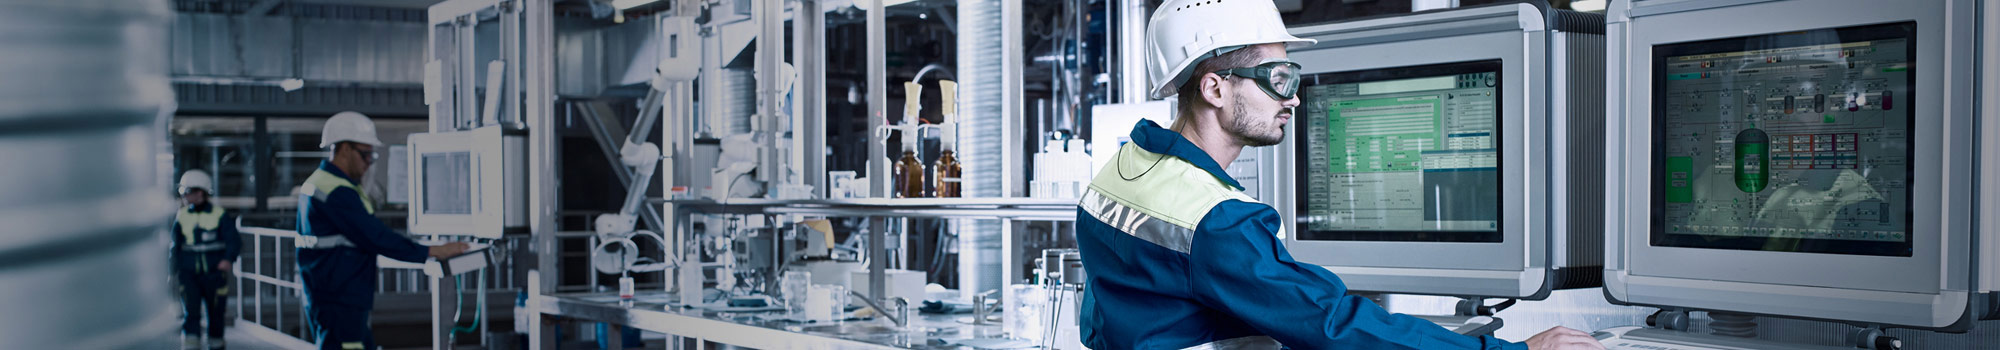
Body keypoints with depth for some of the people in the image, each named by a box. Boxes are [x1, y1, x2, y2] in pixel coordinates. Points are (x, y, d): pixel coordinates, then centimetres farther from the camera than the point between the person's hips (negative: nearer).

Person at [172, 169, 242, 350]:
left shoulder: (220, 215, -5)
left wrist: (229, 259, -29)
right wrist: (172, 271, 13)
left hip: (214, 273, -2)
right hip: (189, 274, 2)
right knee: (190, 312, -11)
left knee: (215, 313, 7)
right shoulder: (180, 216, 6)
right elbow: (174, 245, 15)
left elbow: (234, 241, -10)